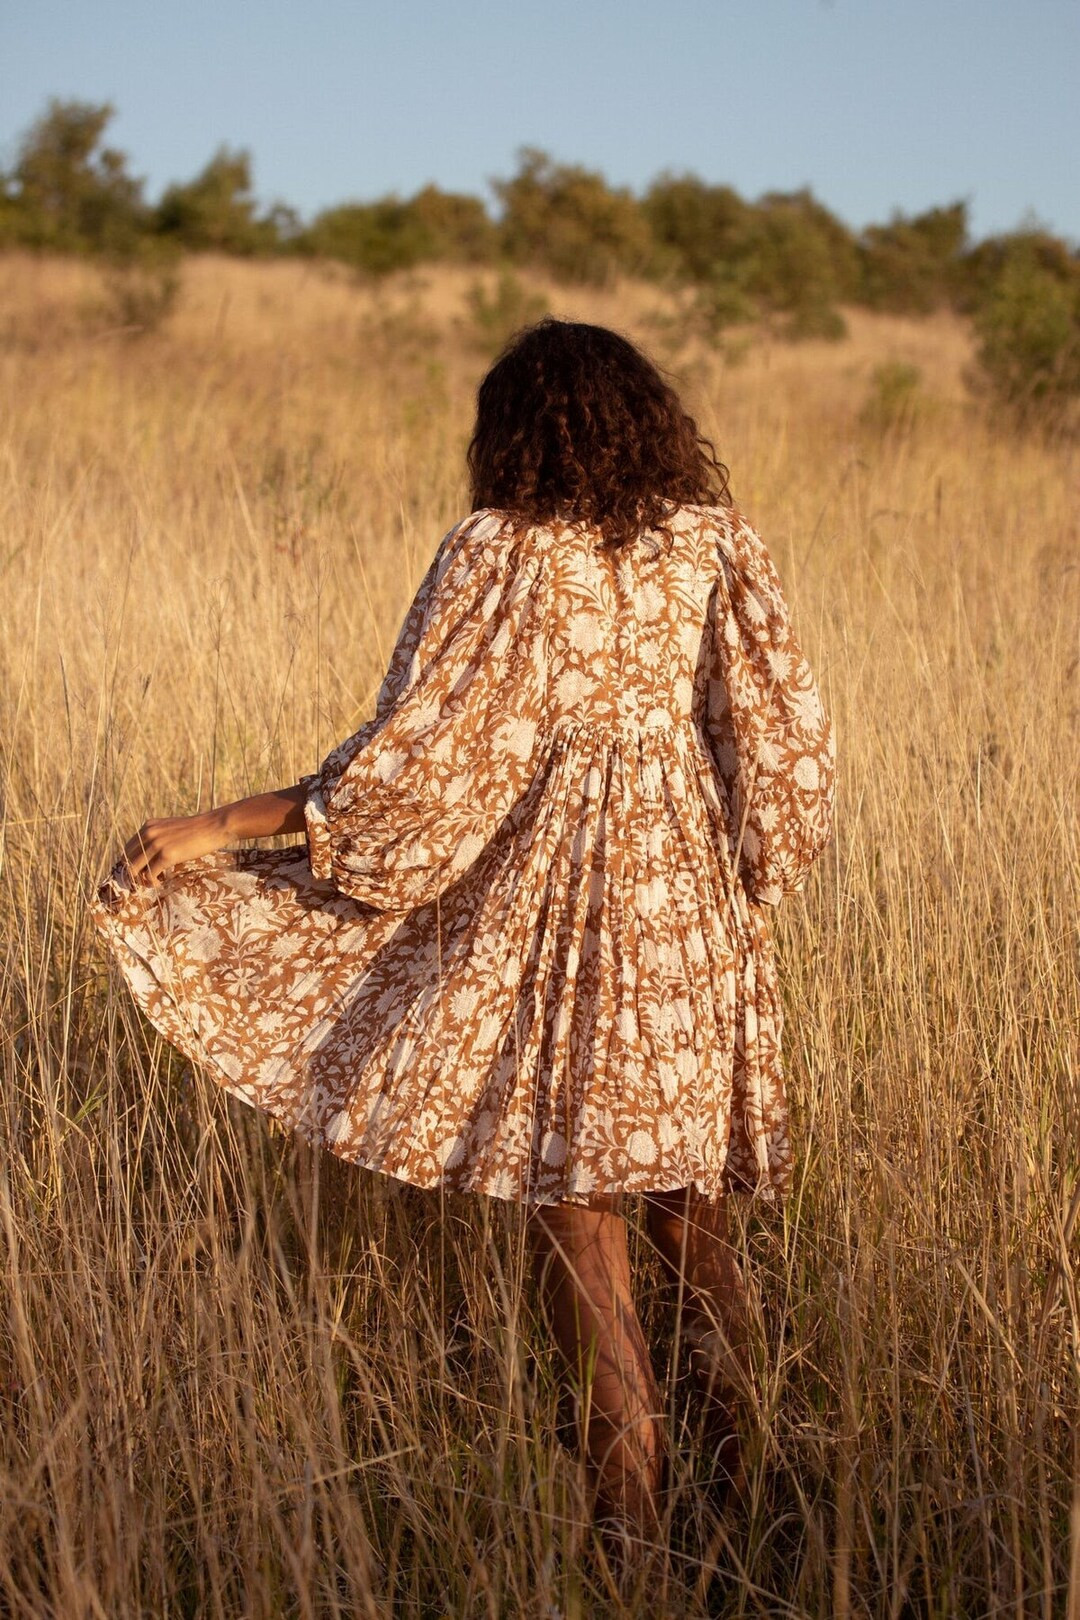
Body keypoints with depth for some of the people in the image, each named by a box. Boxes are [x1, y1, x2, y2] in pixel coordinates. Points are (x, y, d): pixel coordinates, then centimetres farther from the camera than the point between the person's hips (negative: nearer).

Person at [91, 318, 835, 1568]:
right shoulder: (712, 542, 1)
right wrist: (748, 882, 19)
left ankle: (631, 1523, 11)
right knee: (689, 1212, 18)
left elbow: (413, 760, -13)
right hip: (697, 925, 5)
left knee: (574, 1223, 5)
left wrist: (219, 828, -6)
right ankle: (744, 1482, 25)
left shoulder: (500, 553, -10)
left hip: (557, 917, -5)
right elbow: (786, 736, 1)